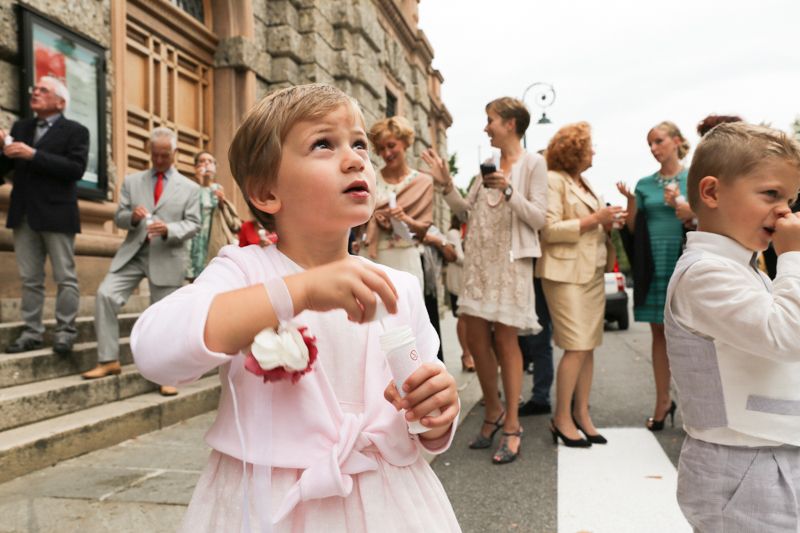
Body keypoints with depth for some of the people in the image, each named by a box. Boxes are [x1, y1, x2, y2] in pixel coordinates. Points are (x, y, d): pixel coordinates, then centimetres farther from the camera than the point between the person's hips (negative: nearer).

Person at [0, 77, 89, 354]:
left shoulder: (75, 131, 0)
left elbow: (76, 168, -16)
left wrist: (33, 154, -19)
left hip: (56, 214, -5)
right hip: (23, 215, 6)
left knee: (65, 277, 0)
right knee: (29, 279, 9)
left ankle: (65, 332, 8)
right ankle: (31, 333, 16)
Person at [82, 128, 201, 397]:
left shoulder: (189, 188, 8)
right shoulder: (132, 182, 14)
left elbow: (193, 225, 1)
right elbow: (118, 218, 11)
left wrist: (168, 230, -19)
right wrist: (132, 216, -13)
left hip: (167, 258, -2)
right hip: (133, 253, 2)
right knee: (105, 294, -17)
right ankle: (109, 360, -5)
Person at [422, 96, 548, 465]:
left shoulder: (533, 163, -2)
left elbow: (538, 218, -9)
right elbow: (465, 209, 14)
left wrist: (509, 190, -19)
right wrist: (446, 183, 2)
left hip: (510, 260, -6)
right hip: (479, 259, 6)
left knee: (506, 341, -2)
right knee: (476, 340, 6)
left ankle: (512, 425, 11)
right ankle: (493, 413, 25)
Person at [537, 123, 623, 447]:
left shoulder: (584, 183, 20)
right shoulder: (554, 181, -6)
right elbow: (550, 230, -16)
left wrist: (608, 223, 7)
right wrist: (595, 219, -15)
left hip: (593, 272, 8)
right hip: (567, 274, -8)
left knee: (588, 347, 7)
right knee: (577, 347, -10)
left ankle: (582, 414, 15)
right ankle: (562, 418, 2)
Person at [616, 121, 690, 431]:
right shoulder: (645, 184, 11)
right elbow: (634, 228, 8)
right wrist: (630, 200, -7)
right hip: (654, 266, 3)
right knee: (660, 334, 8)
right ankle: (663, 400, 17)